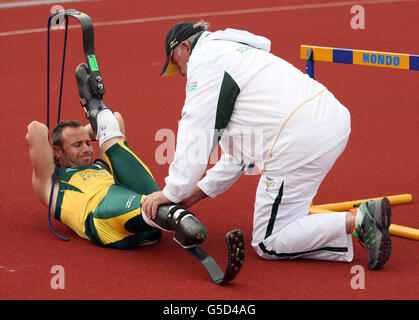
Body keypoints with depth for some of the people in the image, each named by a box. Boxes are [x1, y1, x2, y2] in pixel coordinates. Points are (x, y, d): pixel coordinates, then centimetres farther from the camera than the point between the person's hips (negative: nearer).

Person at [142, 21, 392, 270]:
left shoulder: (205, 60, 2)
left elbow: (196, 135, -6)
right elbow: (238, 153, 31)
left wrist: (172, 193, -1)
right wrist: (199, 191, 29)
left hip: (300, 142, -10)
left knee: (268, 244, -1)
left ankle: (356, 222, -14)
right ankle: (364, 216, 2)